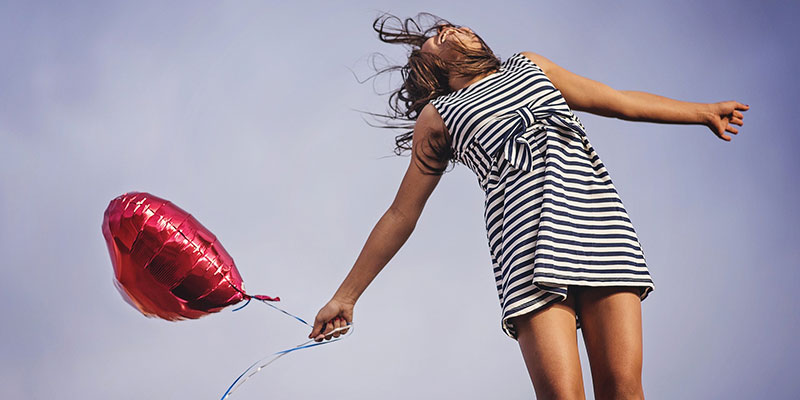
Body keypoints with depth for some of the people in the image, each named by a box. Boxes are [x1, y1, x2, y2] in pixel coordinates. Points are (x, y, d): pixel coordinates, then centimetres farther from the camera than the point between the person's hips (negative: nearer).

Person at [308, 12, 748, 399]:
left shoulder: (528, 65, 31)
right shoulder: (437, 118, 21)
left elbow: (618, 101, 35)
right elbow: (400, 215, 21)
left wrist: (704, 111, 36)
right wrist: (345, 296, 19)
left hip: (598, 217, 3)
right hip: (528, 240, -2)